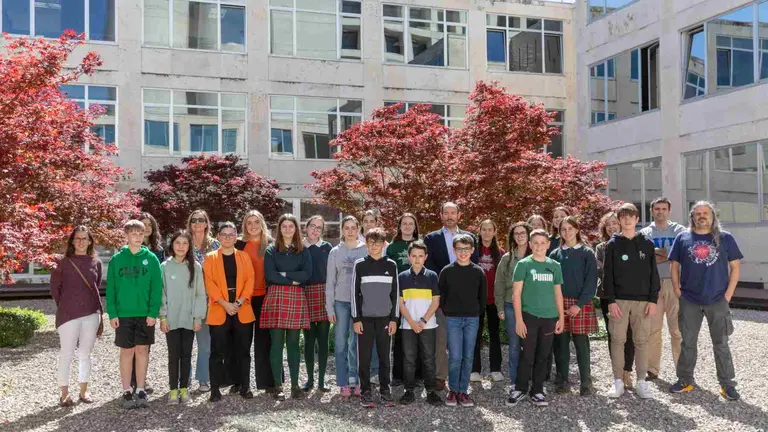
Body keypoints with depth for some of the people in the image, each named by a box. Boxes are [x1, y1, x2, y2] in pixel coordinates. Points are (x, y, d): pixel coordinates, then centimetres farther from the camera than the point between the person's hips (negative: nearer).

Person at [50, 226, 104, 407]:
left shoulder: (96, 263, 6)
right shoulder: (64, 263, -2)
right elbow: (54, 288, 5)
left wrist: (100, 314, 11)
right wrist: (65, 307, 8)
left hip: (91, 315, 3)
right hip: (68, 316, -2)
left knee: (85, 354, 10)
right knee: (66, 355, 2)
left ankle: (84, 391, 21)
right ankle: (64, 394, 12)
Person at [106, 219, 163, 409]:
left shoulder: (151, 258, 0)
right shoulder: (117, 259, 1)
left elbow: (157, 287, -2)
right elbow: (111, 288, 1)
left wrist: (153, 312, -10)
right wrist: (112, 313, -6)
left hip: (145, 314, 0)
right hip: (123, 314, 0)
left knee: (142, 350, 7)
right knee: (127, 352, 5)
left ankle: (140, 390, 17)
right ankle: (127, 391, 14)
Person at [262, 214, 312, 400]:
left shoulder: (303, 251, 12)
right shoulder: (271, 251, 7)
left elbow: (307, 274, -2)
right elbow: (269, 275, -6)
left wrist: (284, 274, -6)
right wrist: (292, 280, -6)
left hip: (297, 298, 1)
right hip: (276, 297, -1)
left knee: (293, 342, 4)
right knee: (277, 342, -2)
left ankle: (295, 384, 10)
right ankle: (278, 385, 5)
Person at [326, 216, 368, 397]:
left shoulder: (366, 250, 2)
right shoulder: (335, 252, 6)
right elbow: (330, 281, 5)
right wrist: (329, 307, 0)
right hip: (341, 302, 1)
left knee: (357, 343, 4)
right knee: (340, 344, 2)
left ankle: (355, 380, 14)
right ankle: (343, 383, 10)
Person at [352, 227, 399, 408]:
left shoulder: (391, 265, 4)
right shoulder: (359, 265, 0)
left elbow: (395, 293, 6)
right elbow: (355, 293, 0)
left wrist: (394, 319, 1)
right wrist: (356, 319, -4)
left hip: (385, 318, 1)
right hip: (365, 318, -1)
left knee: (384, 357, 6)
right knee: (364, 357, 2)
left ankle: (385, 390, 17)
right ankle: (365, 391, 11)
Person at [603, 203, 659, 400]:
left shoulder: (647, 244, 6)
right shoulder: (613, 244, 2)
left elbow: (653, 273, 5)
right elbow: (607, 274, -1)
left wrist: (653, 300, -2)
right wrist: (611, 301, -8)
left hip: (643, 300, 1)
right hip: (619, 300, -1)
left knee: (641, 341, 5)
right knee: (617, 340, 1)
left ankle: (641, 381, 14)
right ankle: (618, 381, 11)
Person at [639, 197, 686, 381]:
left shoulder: (679, 231, 7)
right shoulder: (644, 233, 11)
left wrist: (656, 253, -9)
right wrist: (667, 255, -8)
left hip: (674, 283, -1)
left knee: (678, 328, -3)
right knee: (652, 328, 4)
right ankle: (653, 369, 12)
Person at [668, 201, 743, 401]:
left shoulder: (725, 238, 2)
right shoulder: (682, 238, 3)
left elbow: (735, 267, 3)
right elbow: (674, 266, 6)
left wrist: (728, 294, -5)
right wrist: (677, 291, -3)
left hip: (718, 301, -1)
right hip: (689, 301, 1)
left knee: (721, 344, 6)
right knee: (687, 343, 9)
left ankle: (727, 384, 15)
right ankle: (685, 381, 20)